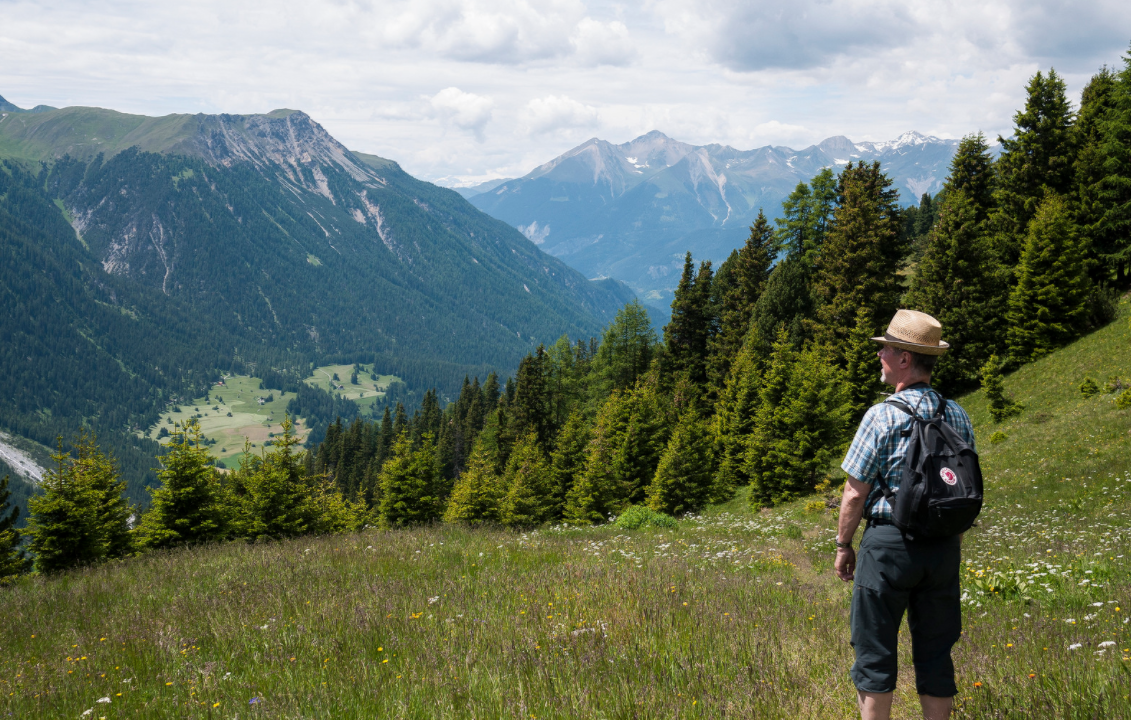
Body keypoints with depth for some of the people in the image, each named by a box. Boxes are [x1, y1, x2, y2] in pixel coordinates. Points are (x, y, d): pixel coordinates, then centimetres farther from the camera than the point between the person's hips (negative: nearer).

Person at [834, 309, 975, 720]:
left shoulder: (883, 416, -12)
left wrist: (843, 545, 2)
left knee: (874, 652, 3)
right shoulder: (957, 416, 5)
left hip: (889, 543, -5)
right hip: (944, 546, 5)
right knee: (935, 652, 12)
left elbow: (855, 492, -10)